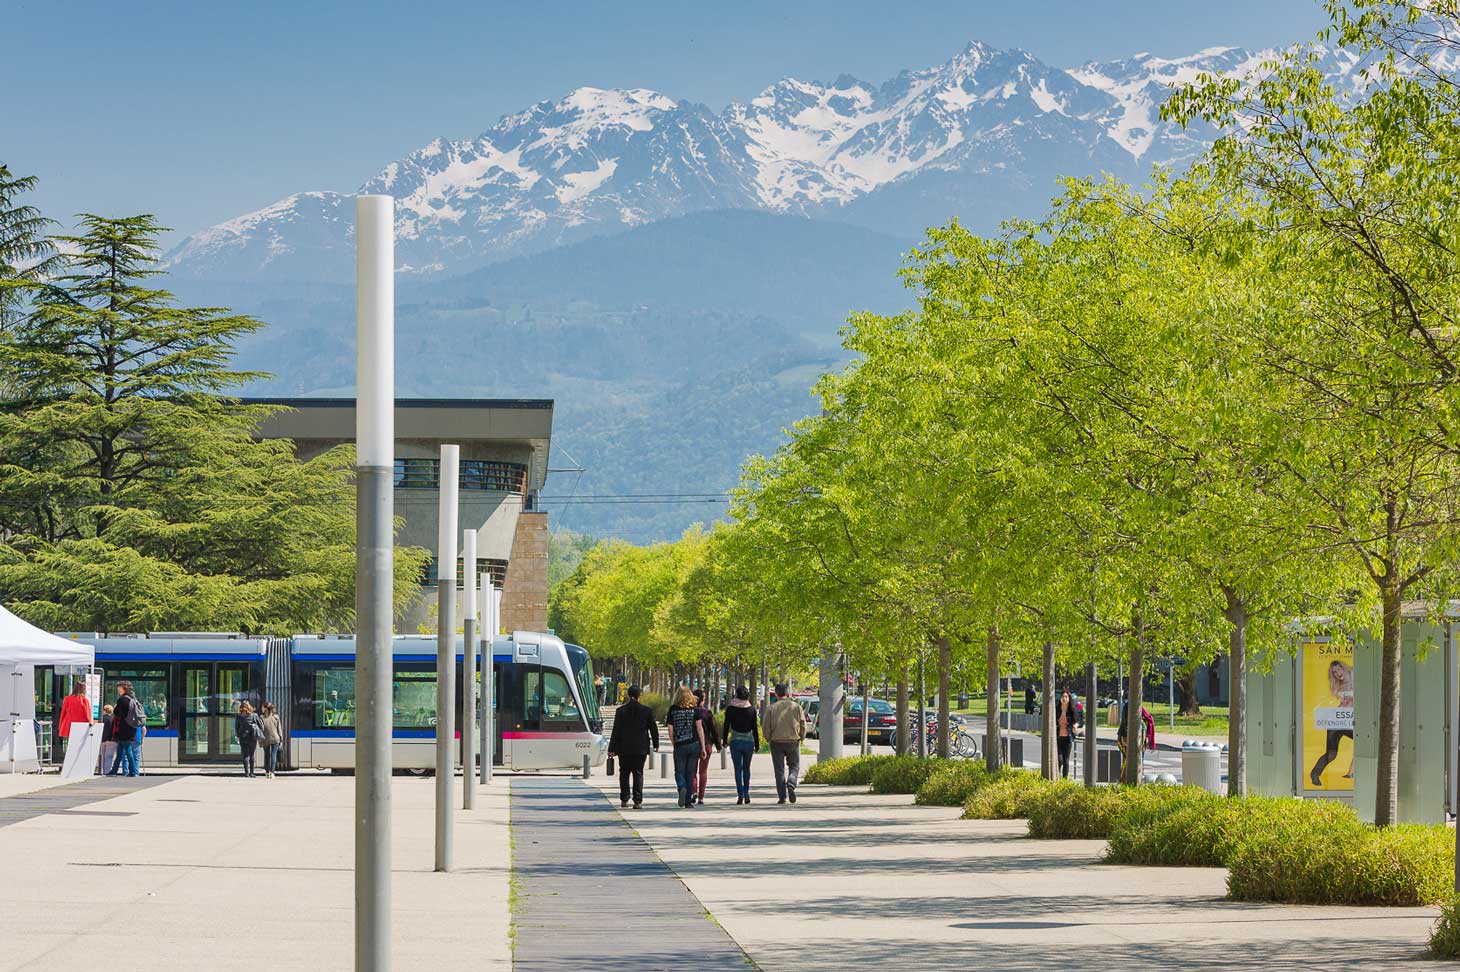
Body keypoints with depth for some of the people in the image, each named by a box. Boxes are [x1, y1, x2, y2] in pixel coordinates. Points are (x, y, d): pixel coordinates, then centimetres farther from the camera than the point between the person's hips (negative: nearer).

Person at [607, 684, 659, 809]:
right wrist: (656, 745, 19)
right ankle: (637, 801, -1)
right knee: (638, 774, 5)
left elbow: (616, 731, -4)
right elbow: (653, 729, 5)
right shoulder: (647, 711, -3)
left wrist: (612, 749, -1)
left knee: (624, 774, 12)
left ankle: (624, 799, 7)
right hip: (641, 748, 0)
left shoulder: (621, 710, -4)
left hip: (624, 748, 0)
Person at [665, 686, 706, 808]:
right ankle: (688, 800, 7)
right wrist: (703, 746, 2)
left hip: (679, 746, -1)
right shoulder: (695, 709, 0)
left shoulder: (672, 710, 0)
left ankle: (682, 788, -23)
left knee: (679, 772, 7)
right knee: (690, 773, 8)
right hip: (694, 745, 1)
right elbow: (699, 728, -2)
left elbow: (670, 730, 2)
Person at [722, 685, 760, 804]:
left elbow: (726, 726, -1)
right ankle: (746, 792, 10)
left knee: (738, 769, 2)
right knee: (746, 768, 17)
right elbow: (755, 728, 2)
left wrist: (725, 741, 10)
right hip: (748, 740, 1)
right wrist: (757, 745, 8)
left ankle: (740, 795, -6)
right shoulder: (751, 709, -1)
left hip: (735, 741, -1)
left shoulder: (730, 708, -3)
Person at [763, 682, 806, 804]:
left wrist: (769, 739, 13)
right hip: (793, 741, 0)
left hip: (777, 742, 0)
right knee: (794, 766, 13)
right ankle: (791, 785, -15)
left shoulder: (771, 708, -2)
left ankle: (782, 796, 0)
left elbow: (766, 727, -3)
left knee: (779, 770, 5)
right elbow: (803, 725, 0)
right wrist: (801, 737, 15)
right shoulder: (796, 707, 0)